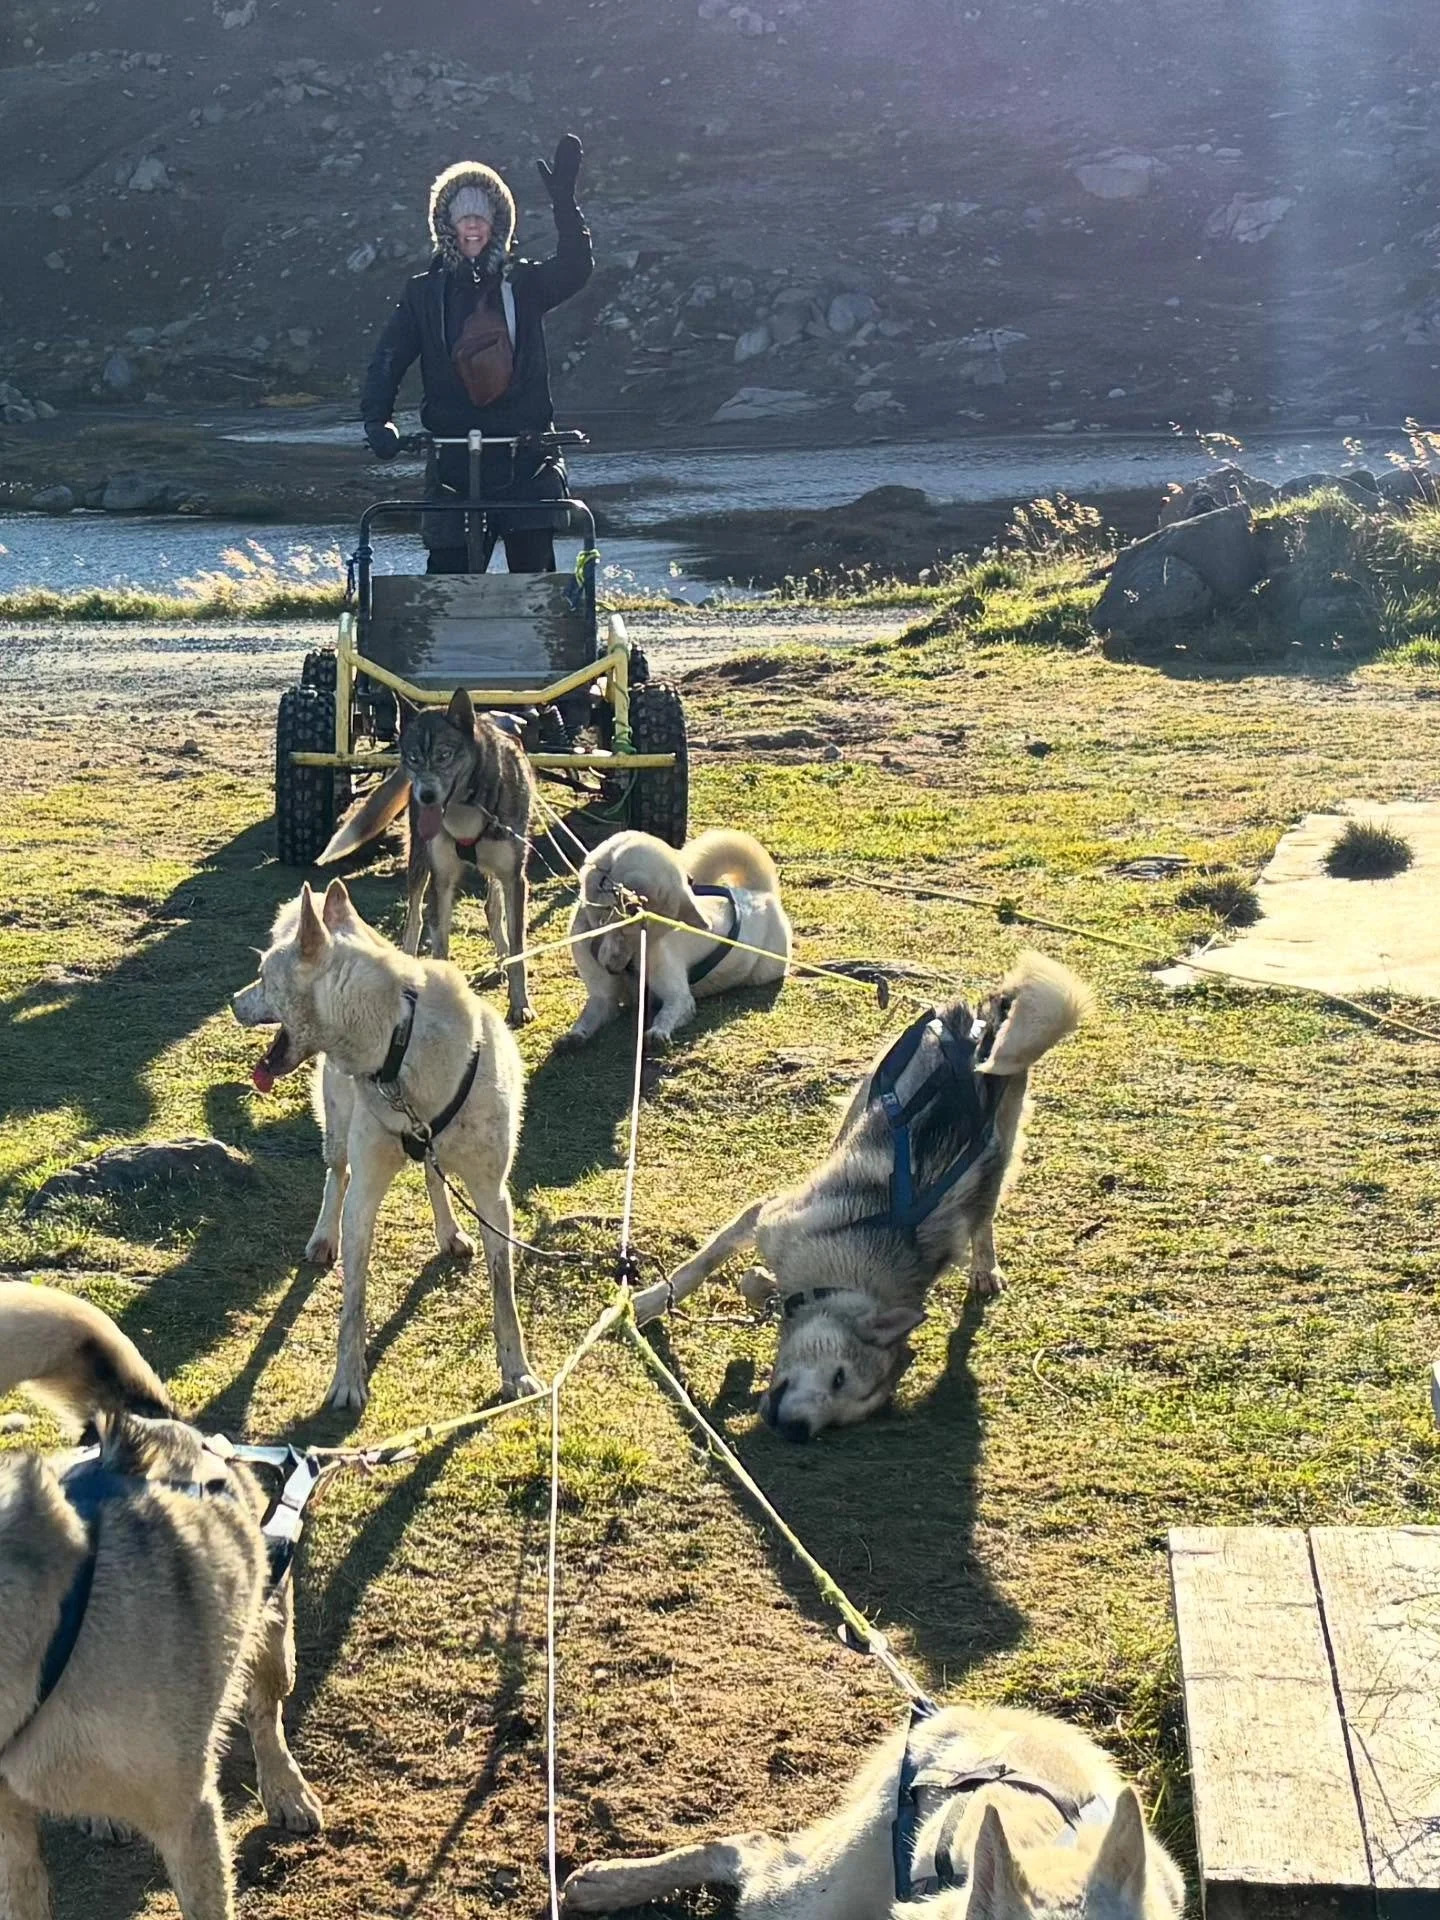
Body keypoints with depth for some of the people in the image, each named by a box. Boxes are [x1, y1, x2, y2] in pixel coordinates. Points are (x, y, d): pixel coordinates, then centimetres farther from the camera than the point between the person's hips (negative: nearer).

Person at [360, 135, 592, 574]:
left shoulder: (523, 284, 7)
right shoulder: (425, 293, 8)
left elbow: (575, 269, -11)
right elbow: (388, 359, 2)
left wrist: (564, 201, -23)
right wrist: (376, 419, -16)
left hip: (526, 458, 0)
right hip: (454, 463, 0)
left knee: (534, 572, -1)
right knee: (449, 573, -4)